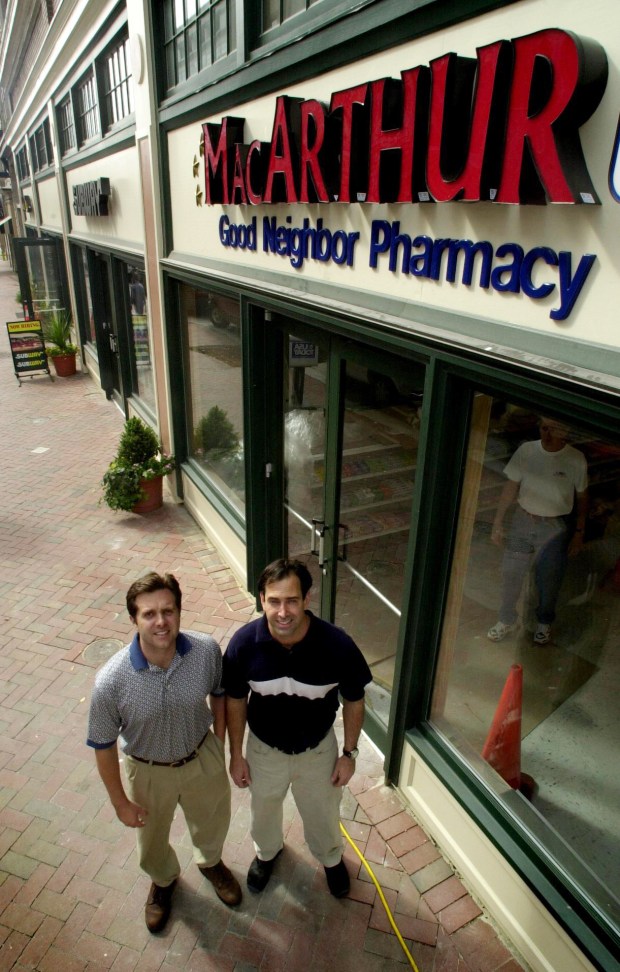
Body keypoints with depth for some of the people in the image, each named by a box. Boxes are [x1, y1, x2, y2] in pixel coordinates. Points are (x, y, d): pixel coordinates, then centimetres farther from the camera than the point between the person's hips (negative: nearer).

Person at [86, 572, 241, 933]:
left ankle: (211, 862, 65)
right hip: (149, 771, -1)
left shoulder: (207, 650, -28)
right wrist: (120, 802, -5)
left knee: (213, 822, 29)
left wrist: (219, 746, 4)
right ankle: (164, 880, 64)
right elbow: (103, 745, -16)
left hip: (203, 757, 2)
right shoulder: (112, 681, -33)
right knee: (153, 840, 28)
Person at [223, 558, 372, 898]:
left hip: (318, 749, -1)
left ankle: (331, 858, 61)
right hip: (264, 749, 1)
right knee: (264, 810, 29)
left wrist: (349, 753, -4)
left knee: (322, 813, 26)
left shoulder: (337, 644, -32)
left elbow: (354, 701, -12)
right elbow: (235, 700, -10)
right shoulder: (244, 643, -29)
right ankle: (267, 852, 64)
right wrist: (236, 754, -1)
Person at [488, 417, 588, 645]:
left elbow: (582, 498, -2)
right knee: (511, 573, 11)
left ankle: (544, 623, 41)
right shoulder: (526, 450, -10)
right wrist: (498, 522, -1)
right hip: (522, 522, 2)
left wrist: (579, 532, 1)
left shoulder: (576, 460, -14)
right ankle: (507, 620, 33)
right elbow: (511, 487, -2)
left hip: (555, 528, -2)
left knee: (548, 580, 13)